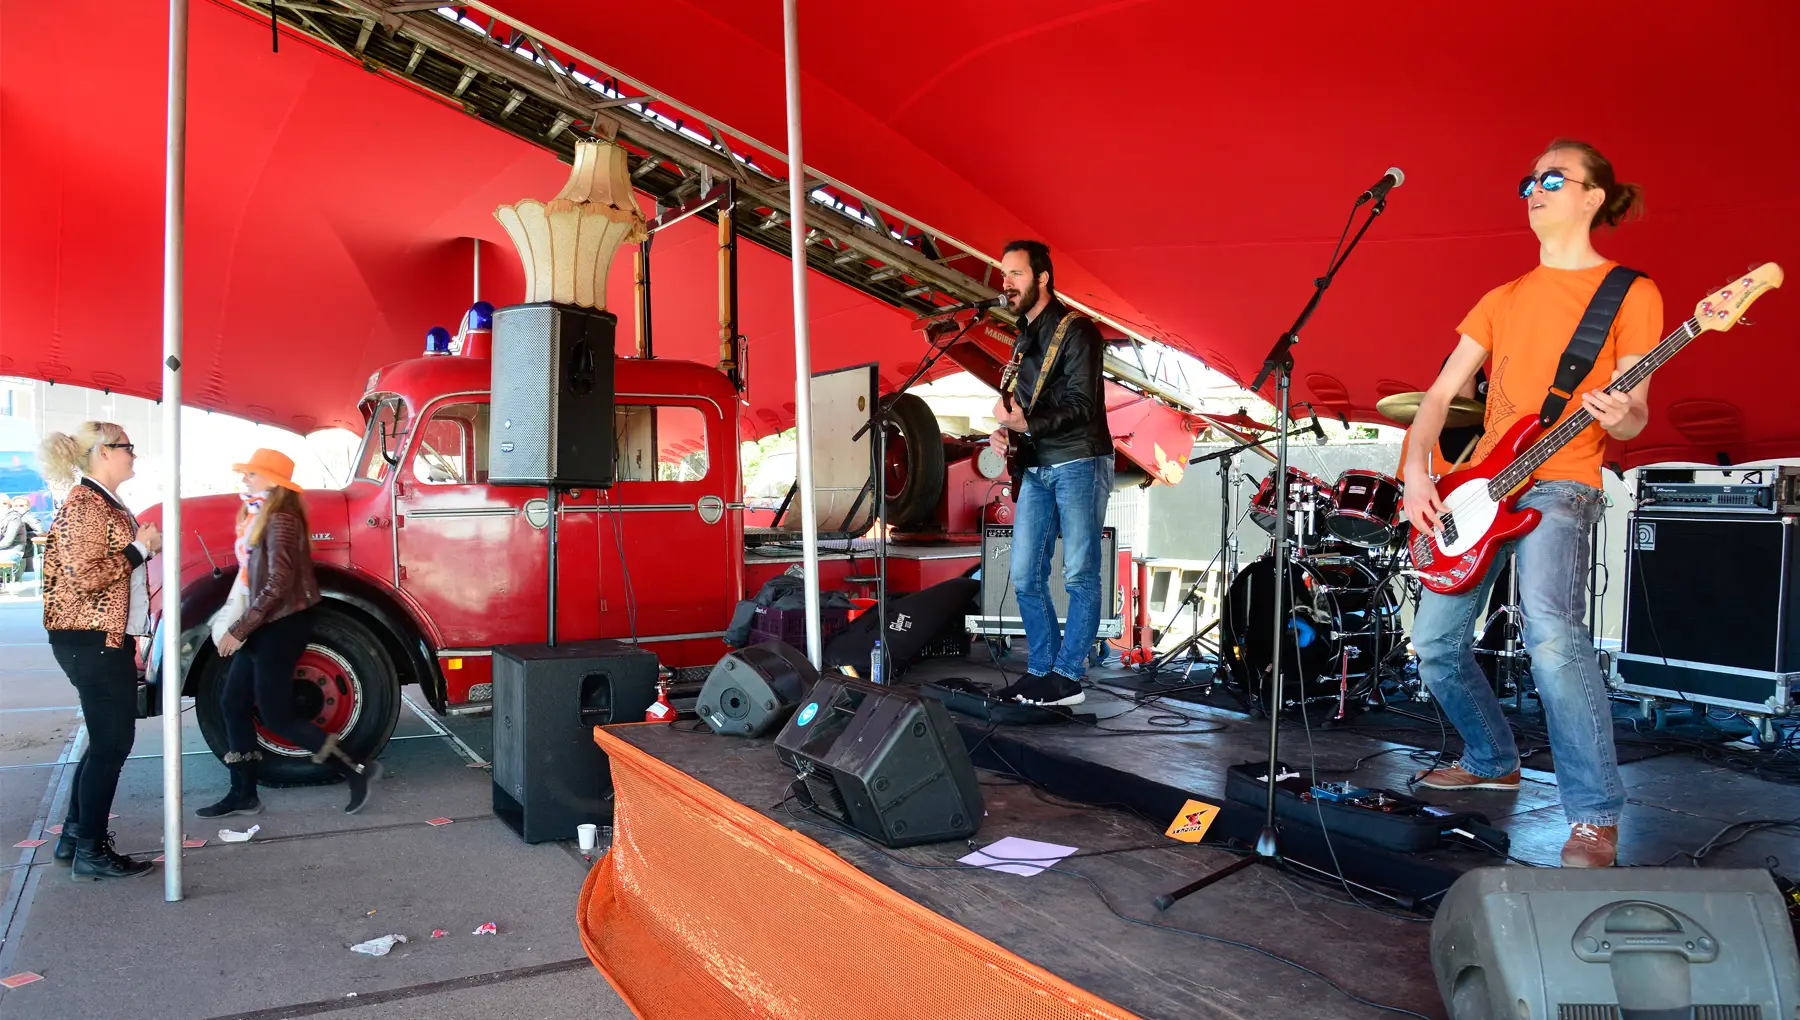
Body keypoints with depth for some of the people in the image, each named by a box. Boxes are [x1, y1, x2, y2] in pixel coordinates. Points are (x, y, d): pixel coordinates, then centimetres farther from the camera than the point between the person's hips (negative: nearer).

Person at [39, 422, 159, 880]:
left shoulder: (105, 502, 16)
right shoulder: (85, 504, -15)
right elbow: (85, 578, -22)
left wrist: (149, 545, 10)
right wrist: (140, 547, -16)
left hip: (109, 638, 11)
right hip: (93, 640, -11)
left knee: (107, 739, 16)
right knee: (112, 741, -4)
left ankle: (74, 838, 26)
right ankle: (91, 851, 5)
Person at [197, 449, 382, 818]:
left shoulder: (281, 520, -18)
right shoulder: (257, 517, 13)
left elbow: (277, 585, -22)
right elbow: (250, 576, 15)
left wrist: (238, 630, -19)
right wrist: (231, 620, 7)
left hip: (280, 626, -10)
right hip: (261, 626, 10)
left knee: (276, 716, -5)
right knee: (233, 704, 12)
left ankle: (356, 770, 2)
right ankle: (243, 793, 21)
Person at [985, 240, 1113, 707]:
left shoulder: (1076, 331, -7)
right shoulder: (1024, 338, 17)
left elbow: (1081, 404, -16)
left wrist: (1026, 425, -26)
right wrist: (1004, 432, 5)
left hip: (1078, 465, -8)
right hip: (1035, 468, 8)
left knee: (1080, 576, -3)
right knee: (1025, 577, 6)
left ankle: (1067, 677, 2)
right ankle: (1040, 670, 16)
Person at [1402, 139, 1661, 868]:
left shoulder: (1630, 293, 1)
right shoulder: (1502, 300, 16)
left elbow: (1634, 414, -3)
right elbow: (1439, 393, 10)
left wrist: (1621, 417, -28)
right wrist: (1416, 471, -5)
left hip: (1559, 487, -6)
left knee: (1551, 630, -30)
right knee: (1434, 643, 7)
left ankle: (1594, 818, -19)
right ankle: (1492, 760, 31)